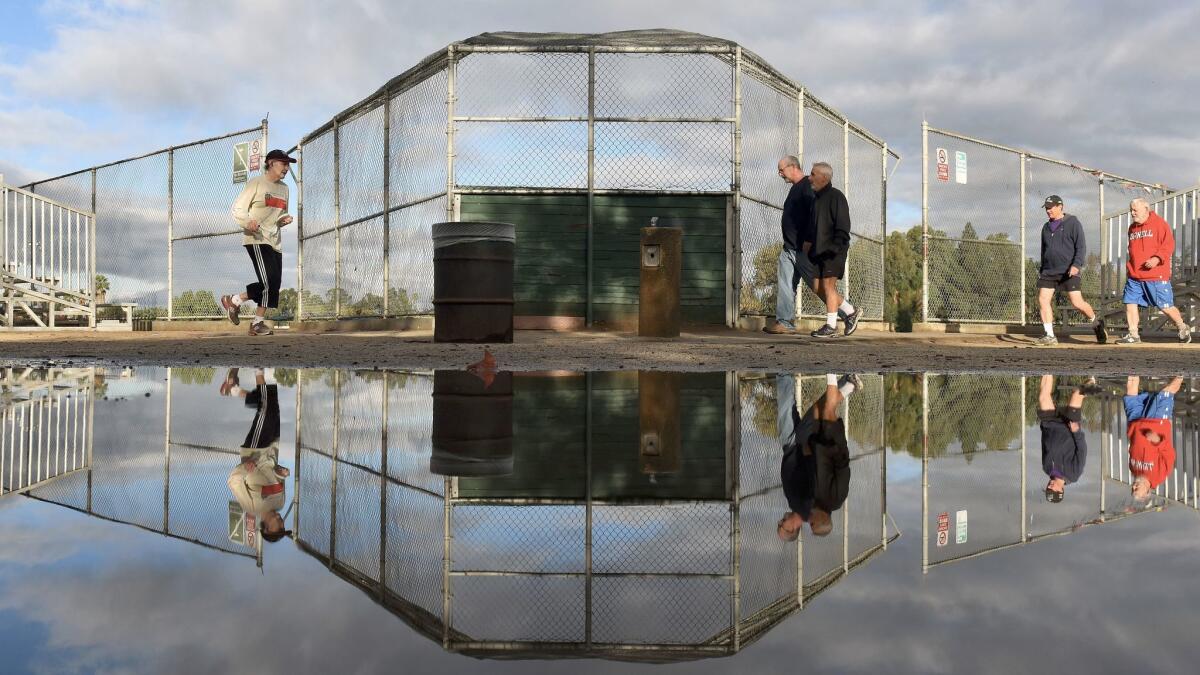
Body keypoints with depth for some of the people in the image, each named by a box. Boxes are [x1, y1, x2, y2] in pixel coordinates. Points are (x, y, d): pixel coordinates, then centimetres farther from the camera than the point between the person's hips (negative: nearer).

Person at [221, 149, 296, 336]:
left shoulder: (284, 188, 18)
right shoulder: (256, 183, -3)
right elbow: (237, 209, -7)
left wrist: (284, 220, 5)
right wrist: (248, 222, -27)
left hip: (275, 241, 7)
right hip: (256, 239, -7)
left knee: (274, 284, 2)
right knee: (269, 281, -17)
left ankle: (258, 323, 12)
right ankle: (233, 301, 2)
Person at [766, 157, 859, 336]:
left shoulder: (809, 187, -12)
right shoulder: (795, 188, 19)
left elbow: (814, 215, -22)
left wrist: (808, 241, -26)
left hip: (803, 248, -10)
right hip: (789, 247, 10)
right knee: (784, 284, 4)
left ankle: (849, 313, 6)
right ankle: (785, 322, 6)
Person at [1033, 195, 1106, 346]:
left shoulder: (1072, 223, -2)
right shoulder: (1046, 227, 16)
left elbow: (1081, 246, -8)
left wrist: (1077, 265, -21)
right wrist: (1042, 270, 21)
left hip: (1069, 272, -6)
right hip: (1049, 271, 6)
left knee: (1077, 303, -8)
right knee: (1042, 300, -8)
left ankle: (1096, 324, 19)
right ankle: (1049, 336, -3)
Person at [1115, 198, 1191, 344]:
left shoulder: (1159, 223, -4)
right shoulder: (1132, 227, 16)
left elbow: (1169, 245, -9)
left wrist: (1157, 258, -22)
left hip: (1156, 276, -6)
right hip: (1134, 276, 6)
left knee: (1166, 306, 0)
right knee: (1130, 303, -2)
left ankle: (1183, 329, 22)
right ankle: (1133, 335, 5)